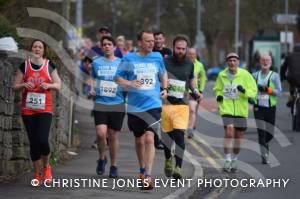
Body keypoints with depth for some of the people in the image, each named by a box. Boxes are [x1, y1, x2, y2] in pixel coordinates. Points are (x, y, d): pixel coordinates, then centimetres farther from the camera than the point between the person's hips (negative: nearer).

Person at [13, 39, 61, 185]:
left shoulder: (49, 65, 3)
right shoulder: (24, 65, 5)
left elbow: (58, 85, 8)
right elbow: (15, 86, 7)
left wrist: (49, 85, -12)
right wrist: (23, 85, -14)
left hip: (45, 109, -2)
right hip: (28, 110, 2)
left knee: (42, 140, -15)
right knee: (33, 142, 3)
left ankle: (46, 167, 12)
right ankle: (37, 174, 15)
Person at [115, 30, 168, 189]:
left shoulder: (157, 57, 6)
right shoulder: (129, 59, -1)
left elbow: (163, 74, 23)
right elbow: (118, 78, 2)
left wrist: (164, 89, 7)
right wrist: (130, 83, -17)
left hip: (153, 105, -1)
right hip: (135, 106, 1)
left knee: (149, 139, -16)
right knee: (139, 140, 14)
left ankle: (148, 176, -19)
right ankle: (142, 170, 36)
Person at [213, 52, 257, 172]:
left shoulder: (245, 75, -3)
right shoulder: (222, 75, 3)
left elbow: (253, 91, -2)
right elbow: (217, 89, 19)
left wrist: (244, 91, -22)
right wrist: (219, 96, -3)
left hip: (241, 109, 1)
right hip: (226, 108, -1)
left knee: (238, 135, 8)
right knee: (229, 131, -18)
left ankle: (234, 160, 29)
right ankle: (227, 160, -14)